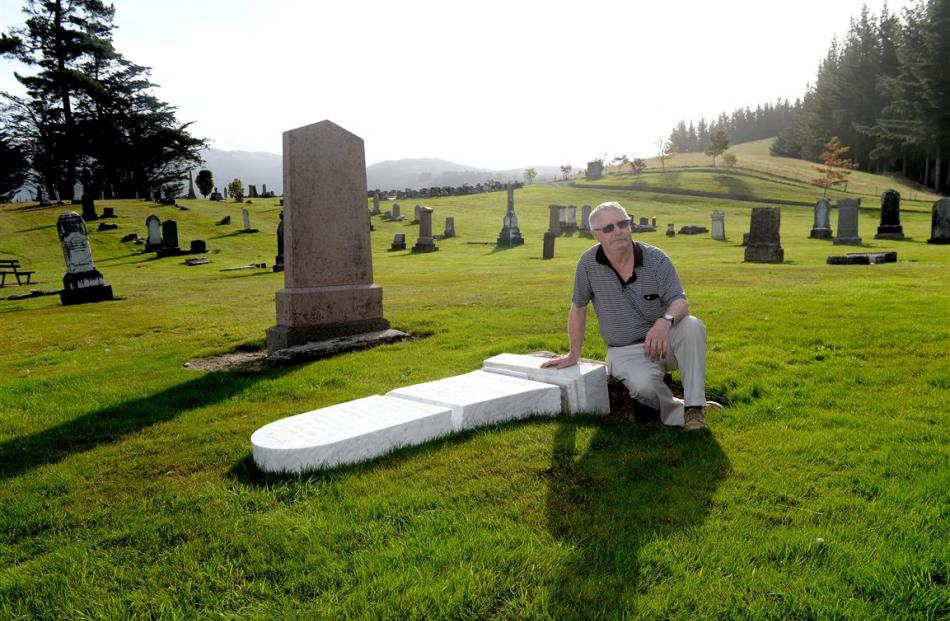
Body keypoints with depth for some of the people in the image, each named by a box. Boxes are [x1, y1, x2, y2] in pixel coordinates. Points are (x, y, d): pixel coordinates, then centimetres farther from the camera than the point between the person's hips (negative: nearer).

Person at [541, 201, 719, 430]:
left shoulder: (656, 258, -9)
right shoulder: (588, 263, -8)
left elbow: (681, 303, -16)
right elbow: (578, 308, 3)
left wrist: (665, 321, -40)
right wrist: (574, 354, 6)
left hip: (664, 340, 2)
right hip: (625, 351, -1)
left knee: (691, 326, -31)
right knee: (643, 386, -35)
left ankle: (694, 407, -21)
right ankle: (678, 411, -3)